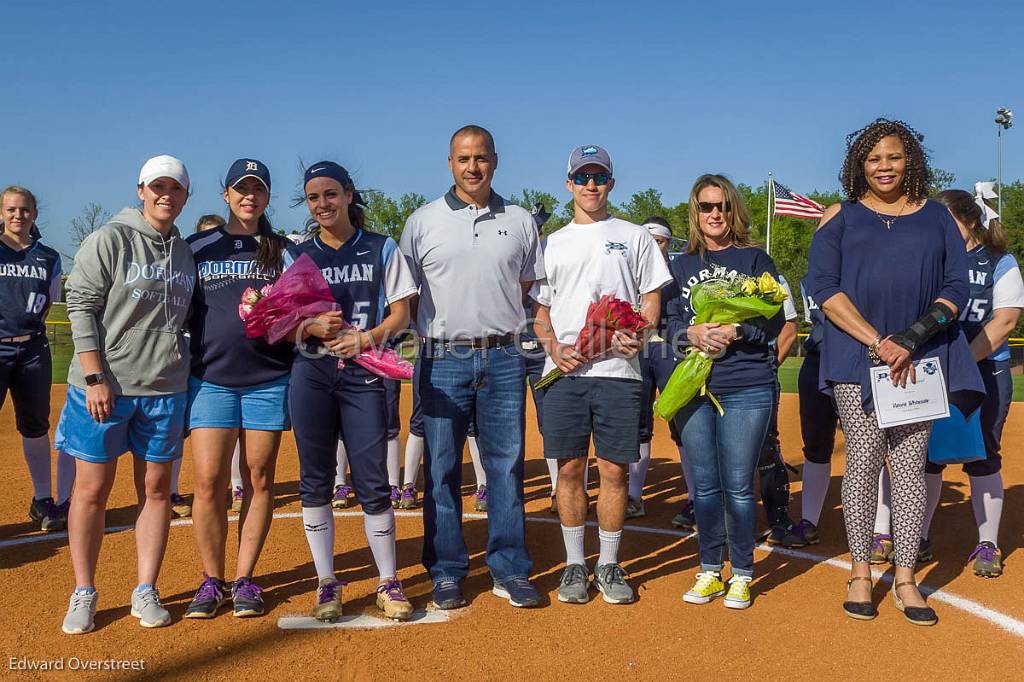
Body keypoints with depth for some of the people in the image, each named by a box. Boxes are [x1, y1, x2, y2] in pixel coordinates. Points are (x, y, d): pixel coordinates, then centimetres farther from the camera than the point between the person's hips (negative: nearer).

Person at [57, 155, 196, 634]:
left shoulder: (185, 254, 11)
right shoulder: (109, 240, -5)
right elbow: (81, 308, -9)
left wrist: (184, 385, 11)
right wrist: (95, 378, -16)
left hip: (165, 390, 5)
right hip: (104, 386, -4)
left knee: (156, 488, 7)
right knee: (92, 488, 2)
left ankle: (146, 591, 16)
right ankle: (83, 594, 15)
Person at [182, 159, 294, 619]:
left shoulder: (283, 251, 11)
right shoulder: (197, 247, 12)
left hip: (269, 378, 0)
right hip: (210, 378, 0)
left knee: (259, 480, 3)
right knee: (208, 482, -5)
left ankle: (245, 580, 14)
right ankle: (212, 580, 10)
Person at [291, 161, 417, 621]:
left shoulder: (382, 249, 8)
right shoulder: (297, 256, 12)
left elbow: (401, 314, 4)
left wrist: (368, 337, -15)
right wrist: (313, 326, -13)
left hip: (364, 374, -2)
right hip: (310, 374, 2)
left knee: (373, 483, -3)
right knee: (316, 480, 4)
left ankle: (389, 584, 9)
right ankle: (327, 583, 15)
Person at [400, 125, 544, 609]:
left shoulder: (520, 222, 10)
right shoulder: (423, 221, 6)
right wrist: (414, 353, -1)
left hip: (503, 359, 1)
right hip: (443, 358, -1)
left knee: (506, 466, 5)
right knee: (441, 470, 3)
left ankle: (510, 571, 14)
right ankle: (446, 573, 15)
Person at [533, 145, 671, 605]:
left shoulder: (634, 237, 12)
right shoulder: (553, 244, 16)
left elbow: (652, 296, 8)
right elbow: (539, 309, 15)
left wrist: (639, 334, -12)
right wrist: (554, 347, -5)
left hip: (619, 370, -1)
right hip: (564, 372, 1)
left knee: (615, 468, 0)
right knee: (569, 467, 3)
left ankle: (609, 565, 14)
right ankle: (575, 564, 15)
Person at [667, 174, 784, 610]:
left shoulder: (755, 259, 5)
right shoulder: (682, 265, 13)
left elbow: (775, 321, 0)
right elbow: (671, 323, 9)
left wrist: (737, 332, -16)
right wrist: (691, 333, -12)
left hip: (747, 389, -3)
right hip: (693, 388, 3)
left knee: (738, 486, -1)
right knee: (704, 485, 8)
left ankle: (742, 574, 14)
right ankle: (710, 571, 21)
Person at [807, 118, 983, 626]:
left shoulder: (937, 217, 12)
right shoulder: (842, 217, 7)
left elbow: (957, 287, 6)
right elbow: (823, 286, -3)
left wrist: (912, 337, -11)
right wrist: (877, 342, -13)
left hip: (922, 359, 2)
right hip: (856, 357, -1)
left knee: (910, 462, 2)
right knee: (864, 459, -2)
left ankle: (905, 579, 9)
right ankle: (860, 574, 8)